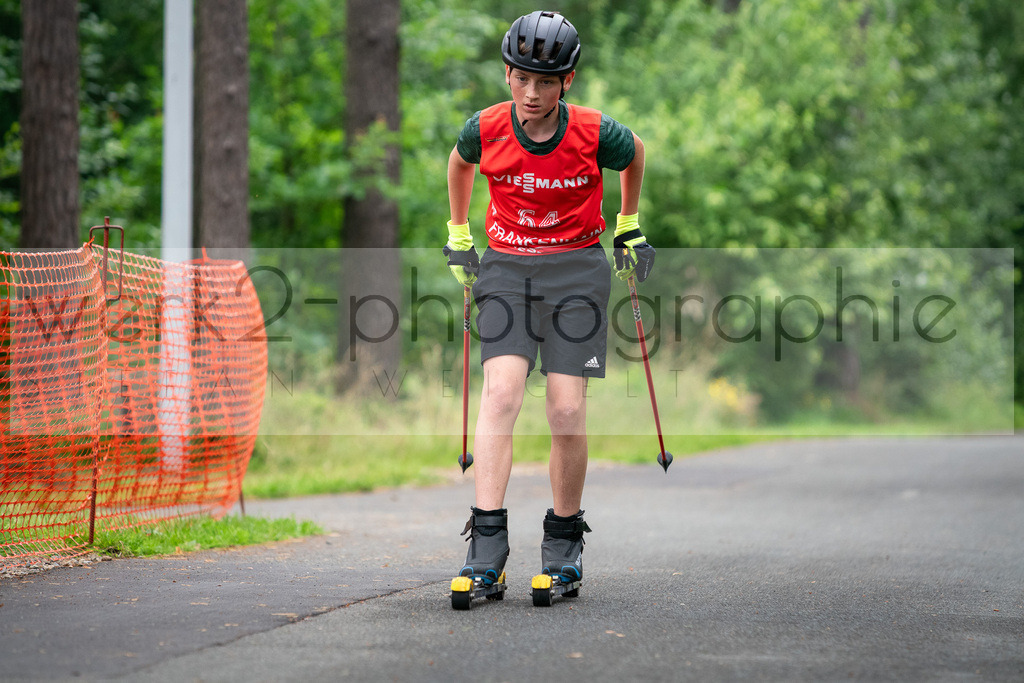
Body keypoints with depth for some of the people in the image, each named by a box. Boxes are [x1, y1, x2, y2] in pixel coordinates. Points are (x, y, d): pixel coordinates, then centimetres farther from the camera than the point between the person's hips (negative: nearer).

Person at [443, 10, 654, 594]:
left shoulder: (596, 134, -14)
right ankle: (487, 545, -19)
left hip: (577, 268, -1)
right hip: (506, 266, 1)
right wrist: (459, 236, 20)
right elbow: (461, 163, 16)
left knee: (567, 410, -6)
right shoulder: (485, 130, -9)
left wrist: (629, 228, 19)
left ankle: (565, 540, 12)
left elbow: (635, 155, 10)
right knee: (501, 393, -15)